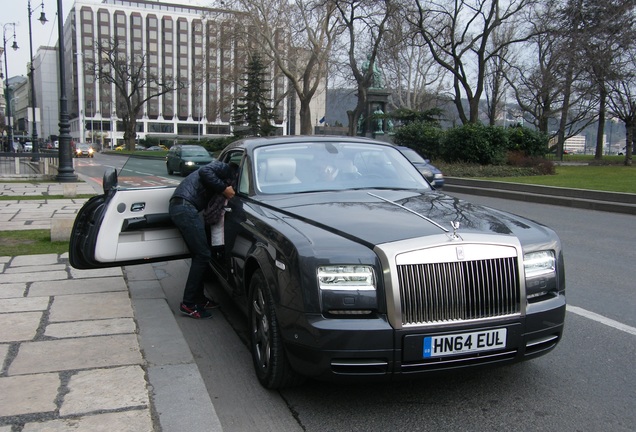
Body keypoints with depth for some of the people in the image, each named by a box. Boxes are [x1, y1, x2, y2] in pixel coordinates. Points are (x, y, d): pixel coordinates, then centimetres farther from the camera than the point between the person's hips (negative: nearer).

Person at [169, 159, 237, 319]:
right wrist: (224, 188, -15)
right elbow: (204, 171, -20)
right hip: (185, 207, -10)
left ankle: (198, 298, 23)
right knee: (203, 255, -8)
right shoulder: (226, 169, 1)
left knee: (199, 255, 15)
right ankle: (188, 304, -5)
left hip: (179, 207, 10)